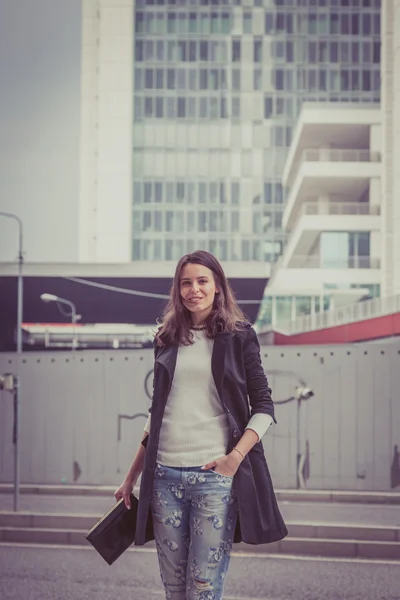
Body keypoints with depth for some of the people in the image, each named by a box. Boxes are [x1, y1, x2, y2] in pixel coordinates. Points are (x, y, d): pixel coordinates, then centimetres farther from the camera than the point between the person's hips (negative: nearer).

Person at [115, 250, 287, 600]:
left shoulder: (239, 336, 5)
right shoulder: (168, 340, 15)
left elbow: (263, 405, 1)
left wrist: (235, 457, -14)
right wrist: (131, 478, 18)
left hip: (215, 475, -3)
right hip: (164, 475, 4)